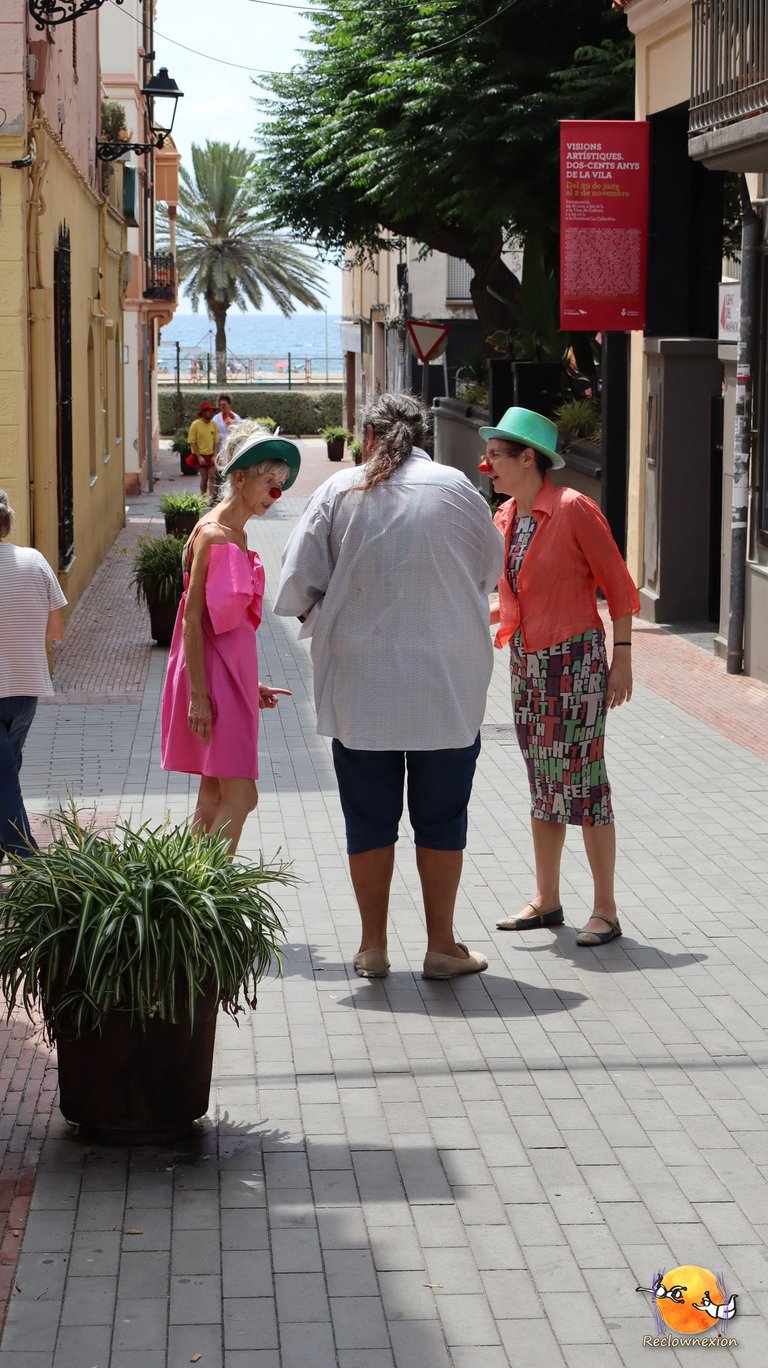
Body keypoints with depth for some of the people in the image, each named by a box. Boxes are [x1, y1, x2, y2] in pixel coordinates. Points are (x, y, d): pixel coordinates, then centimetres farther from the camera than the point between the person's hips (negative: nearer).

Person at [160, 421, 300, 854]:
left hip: (233, 674, 10)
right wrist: (199, 695, -20)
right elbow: (193, 619, -17)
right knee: (240, 798, -11)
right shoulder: (212, 534, -14)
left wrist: (251, 684, 22)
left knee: (215, 799, 10)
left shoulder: (237, 533, 14)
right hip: (214, 675, -9)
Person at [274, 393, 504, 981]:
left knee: (369, 819, 10)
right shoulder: (456, 488, -3)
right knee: (441, 818, 9)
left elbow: (297, 588, -3)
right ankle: (441, 945, 14)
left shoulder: (338, 492, -3)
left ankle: (373, 946, 17)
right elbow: (493, 568, 11)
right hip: (446, 688, 0)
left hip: (359, 684, 0)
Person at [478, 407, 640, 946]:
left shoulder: (574, 510, -14)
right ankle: (546, 900, 22)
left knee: (582, 780, -5)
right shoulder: (505, 517, 7)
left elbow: (620, 588, -10)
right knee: (542, 782, 13)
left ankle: (606, 911, 3)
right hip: (527, 660, 7)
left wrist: (622, 659, -12)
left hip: (575, 659, -7)